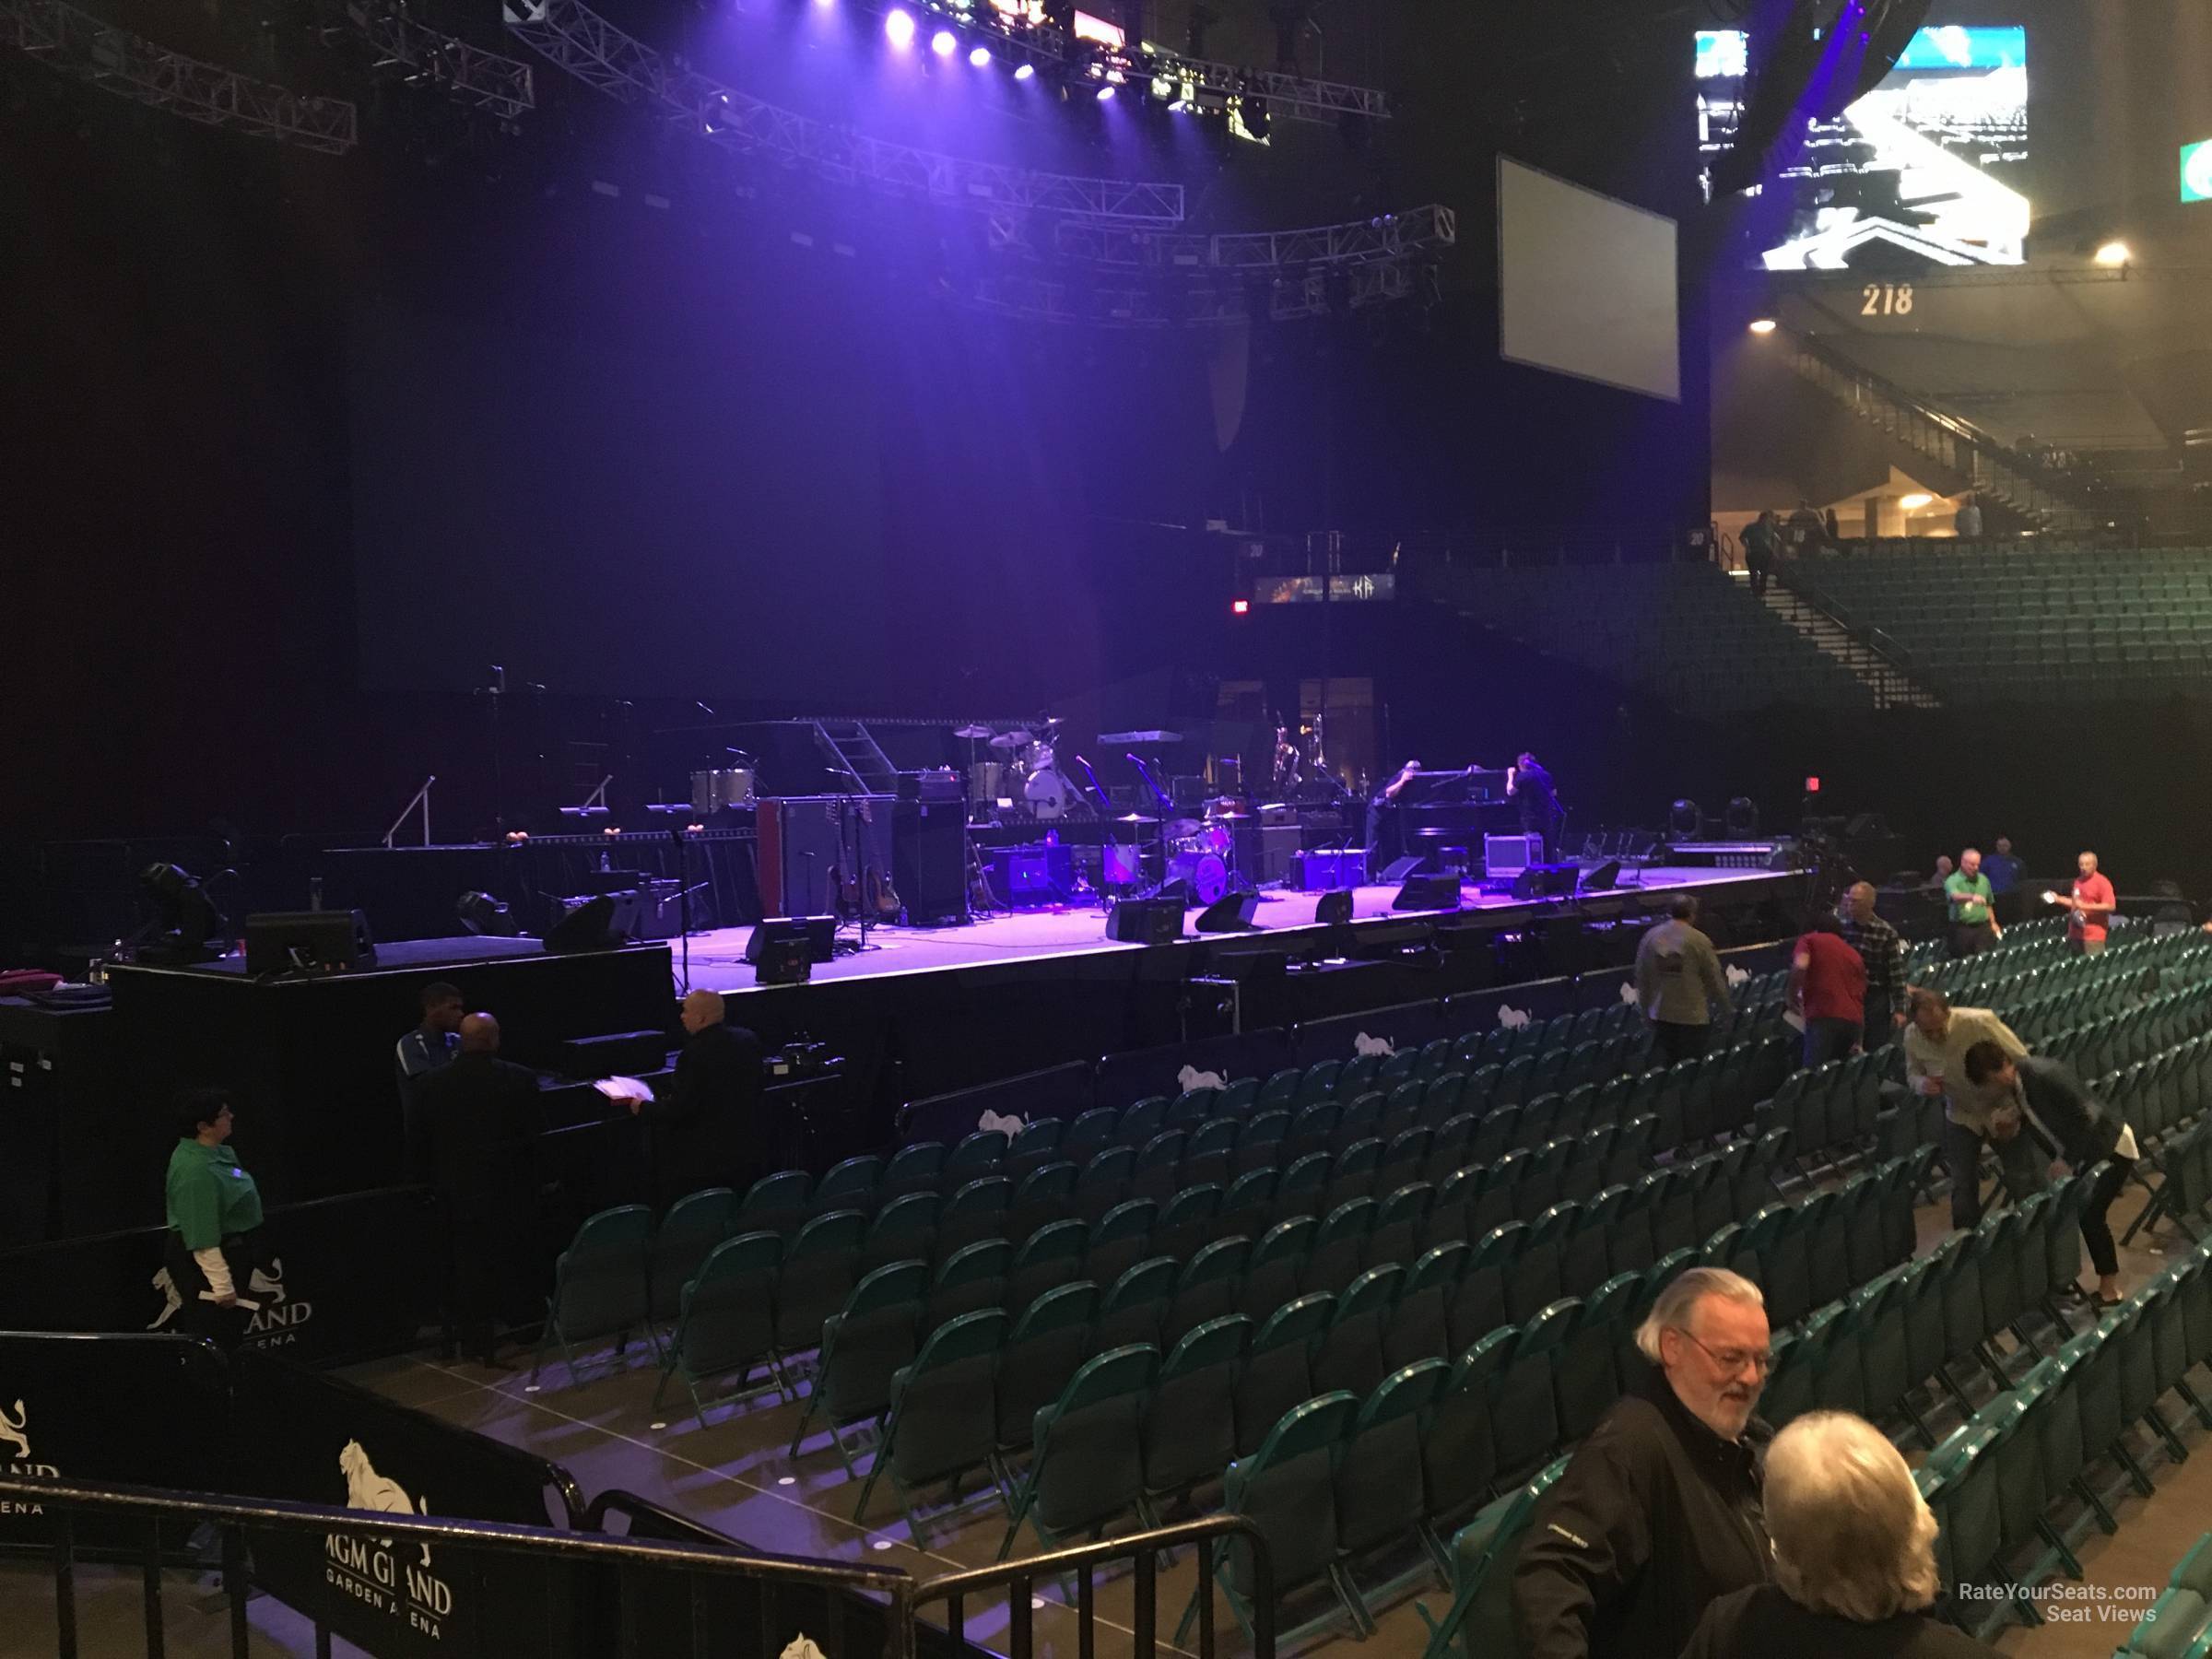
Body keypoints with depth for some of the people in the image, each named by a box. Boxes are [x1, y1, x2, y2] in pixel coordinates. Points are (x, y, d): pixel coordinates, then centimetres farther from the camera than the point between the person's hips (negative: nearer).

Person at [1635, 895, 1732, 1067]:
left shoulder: (1650, 938, 0)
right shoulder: (1699, 941, -12)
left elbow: (1641, 979, 7)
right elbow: (1715, 980, -5)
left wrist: (1646, 1009, 18)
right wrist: (1725, 1007, 12)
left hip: (1660, 1016, 3)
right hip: (1693, 1017, -3)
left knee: (1664, 1067, 11)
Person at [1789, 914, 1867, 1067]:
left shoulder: (1810, 940, 15)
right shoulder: (1855, 955, 28)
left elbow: (1800, 966, -8)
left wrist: (1793, 996, 7)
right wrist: (1859, 1042, 26)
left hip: (1824, 1016, -5)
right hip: (1854, 1020, 5)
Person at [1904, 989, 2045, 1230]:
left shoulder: (1980, 1022, -31)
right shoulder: (1912, 1037, -18)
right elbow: (1912, 1073, 0)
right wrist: (1922, 1083, -25)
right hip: (1961, 1115, 3)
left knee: (2026, 1183, 5)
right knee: (1962, 1187, 8)